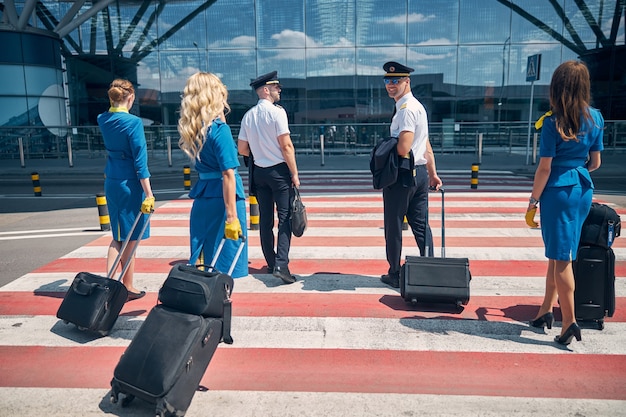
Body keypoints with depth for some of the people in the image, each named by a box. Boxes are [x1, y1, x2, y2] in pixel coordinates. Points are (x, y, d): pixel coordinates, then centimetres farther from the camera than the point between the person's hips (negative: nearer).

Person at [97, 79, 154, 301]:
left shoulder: (103, 120, 3)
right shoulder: (133, 122, -16)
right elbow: (140, 162, -18)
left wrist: (113, 105, 23)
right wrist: (149, 195, -15)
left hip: (111, 182, 7)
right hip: (130, 184, -6)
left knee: (118, 236, 18)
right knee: (131, 239, 7)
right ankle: (127, 288, 19)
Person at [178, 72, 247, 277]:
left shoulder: (194, 129, 7)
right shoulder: (219, 129, -14)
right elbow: (228, 174, -18)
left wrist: (221, 119, 12)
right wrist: (232, 216, -20)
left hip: (201, 197, 7)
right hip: (221, 197, -7)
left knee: (201, 259, 17)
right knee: (224, 264, 2)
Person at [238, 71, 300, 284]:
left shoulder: (248, 116, 6)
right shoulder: (276, 112, -11)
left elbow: (242, 149, 8)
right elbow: (286, 145, -15)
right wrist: (294, 173, -10)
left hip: (259, 171, 6)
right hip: (279, 170, -6)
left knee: (265, 218, 12)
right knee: (285, 217, -4)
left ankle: (271, 262, 22)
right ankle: (281, 264, -13)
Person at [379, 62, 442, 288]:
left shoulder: (406, 109, -15)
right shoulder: (417, 106, 17)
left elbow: (402, 149, -23)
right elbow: (425, 145, 19)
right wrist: (433, 174, 21)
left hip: (402, 174, -10)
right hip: (419, 173, 10)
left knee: (393, 226, 2)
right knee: (421, 225, 11)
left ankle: (395, 274, 13)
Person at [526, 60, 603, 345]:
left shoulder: (554, 122, -12)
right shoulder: (596, 118, 5)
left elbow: (545, 168, -13)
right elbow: (595, 162, 11)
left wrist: (533, 202, -6)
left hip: (559, 191, -6)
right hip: (584, 190, 6)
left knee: (560, 258, 0)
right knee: (558, 253, 16)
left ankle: (569, 322, 1)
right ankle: (547, 310, 28)